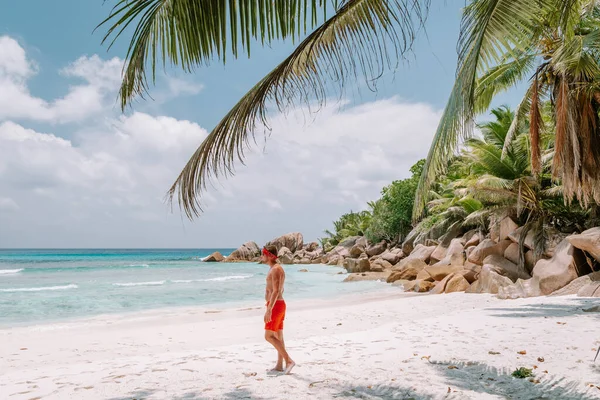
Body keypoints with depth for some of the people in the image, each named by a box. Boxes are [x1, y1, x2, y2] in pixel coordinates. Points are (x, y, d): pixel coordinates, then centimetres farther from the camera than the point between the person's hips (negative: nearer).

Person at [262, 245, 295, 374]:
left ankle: (289, 360, -11)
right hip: (279, 305, 11)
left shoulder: (275, 269, -16)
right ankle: (279, 365, 17)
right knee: (278, 337, 12)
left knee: (269, 336, -9)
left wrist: (269, 309, -28)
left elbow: (276, 291, -25)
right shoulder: (274, 268, 16)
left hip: (275, 306, -11)